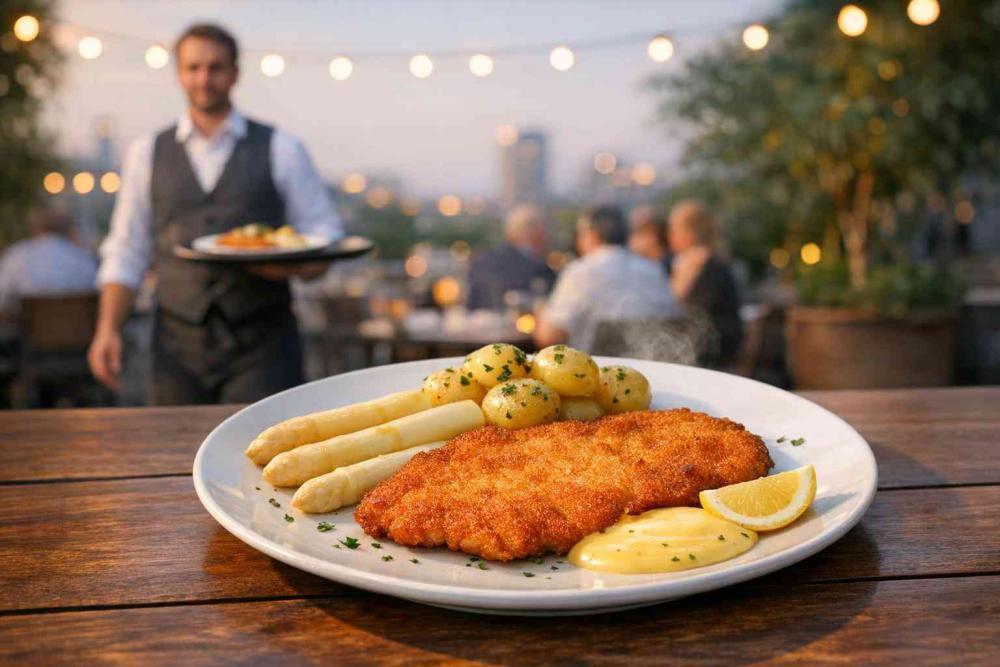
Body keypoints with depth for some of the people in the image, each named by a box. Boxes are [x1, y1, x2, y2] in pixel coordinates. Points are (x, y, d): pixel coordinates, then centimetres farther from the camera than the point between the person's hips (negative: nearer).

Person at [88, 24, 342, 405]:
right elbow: (126, 254, 11)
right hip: (179, 347, 2)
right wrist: (107, 329, -1)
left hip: (262, 345, -1)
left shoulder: (281, 150, 5)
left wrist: (292, 264, -17)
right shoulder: (146, 155, 10)